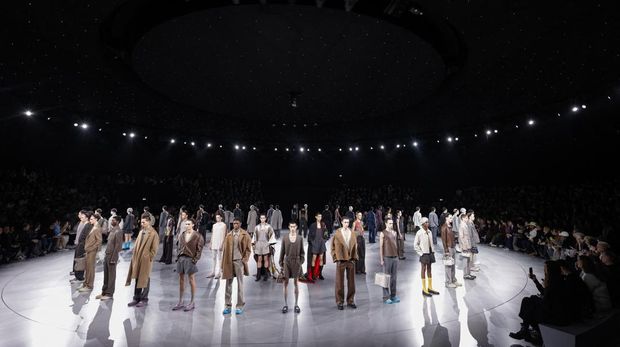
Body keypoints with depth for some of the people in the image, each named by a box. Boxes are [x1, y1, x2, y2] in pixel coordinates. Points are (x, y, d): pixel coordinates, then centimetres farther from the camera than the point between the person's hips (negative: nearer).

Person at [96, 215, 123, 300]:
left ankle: (109, 294, 13)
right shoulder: (111, 230, 11)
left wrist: (113, 259, -19)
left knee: (111, 276, 3)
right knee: (106, 275, 16)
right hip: (107, 255, 8)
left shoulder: (118, 232, -17)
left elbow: (118, 246, -19)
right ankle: (104, 292, 27)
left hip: (112, 256, -8)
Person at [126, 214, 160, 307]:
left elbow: (154, 249, -11)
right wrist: (135, 256, 7)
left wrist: (148, 258, -11)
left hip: (146, 261, -6)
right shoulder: (141, 231, 8)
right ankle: (136, 298, 26)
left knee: (145, 280, 5)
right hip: (137, 259, 6)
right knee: (137, 279, 14)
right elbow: (137, 245, 15)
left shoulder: (153, 234, -12)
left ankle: (144, 299, 17)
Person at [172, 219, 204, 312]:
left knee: (191, 280, 4)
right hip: (181, 258, 5)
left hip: (190, 259, -5)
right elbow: (179, 247, 16)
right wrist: (178, 257, 6)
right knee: (181, 280, 12)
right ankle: (180, 302, 23)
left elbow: (199, 249, -8)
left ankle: (192, 302, 14)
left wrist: (195, 259, -14)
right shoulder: (181, 235, 9)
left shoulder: (198, 236, -7)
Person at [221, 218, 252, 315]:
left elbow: (248, 249, 1)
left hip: (239, 261, -2)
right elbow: (225, 249, 7)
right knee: (228, 284, 8)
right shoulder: (229, 235, 6)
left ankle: (240, 306, 15)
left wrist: (244, 260, -8)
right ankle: (228, 305, 20)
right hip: (229, 262, 3)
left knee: (240, 284, 5)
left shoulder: (245, 235, -1)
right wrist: (223, 264, 4)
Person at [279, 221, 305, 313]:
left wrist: (301, 262, -2)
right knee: (285, 283, 4)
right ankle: (286, 305, 17)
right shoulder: (284, 238, 0)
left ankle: (296, 304, 18)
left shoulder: (300, 238, 1)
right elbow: (282, 252, 4)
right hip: (287, 262, 0)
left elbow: (302, 252, 5)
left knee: (296, 283, 7)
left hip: (296, 262, 0)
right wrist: (281, 264, 2)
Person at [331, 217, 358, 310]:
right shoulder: (337, 233, -5)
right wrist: (336, 258, -5)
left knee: (351, 282, 10)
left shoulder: (352, 233, 5)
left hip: (351, 260, 3)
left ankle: (350, 301, 24)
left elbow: (355, 246, 12)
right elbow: (333, 247, -1)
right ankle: (340, 302, 17)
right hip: (341, 260, -3)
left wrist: (354, 257, 5)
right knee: (340, 282, 5)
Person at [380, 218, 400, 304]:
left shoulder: (395, 232, 12)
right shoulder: (383, 233, -5)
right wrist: (381, 259, -10)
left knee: (394, 277, 10)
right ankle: (386, 297, 8)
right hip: (387, 258, -5)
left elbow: (396, 244, 17)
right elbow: (381, 247, -7)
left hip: (395, 257, 5)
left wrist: (397, 255, 13)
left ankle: (393, 295, 20)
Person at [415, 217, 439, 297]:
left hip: (430, 253, 6)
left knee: (429, 269, 15)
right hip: (424, 254, -6)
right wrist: (421, 253, -12)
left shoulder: (429, 232, 4)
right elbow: (415, 244, -11)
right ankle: (424, 290, 14)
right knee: (424, 270, 4)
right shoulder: (419, 233, -15)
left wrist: (433, 250, 8)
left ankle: (430, 288, 28)